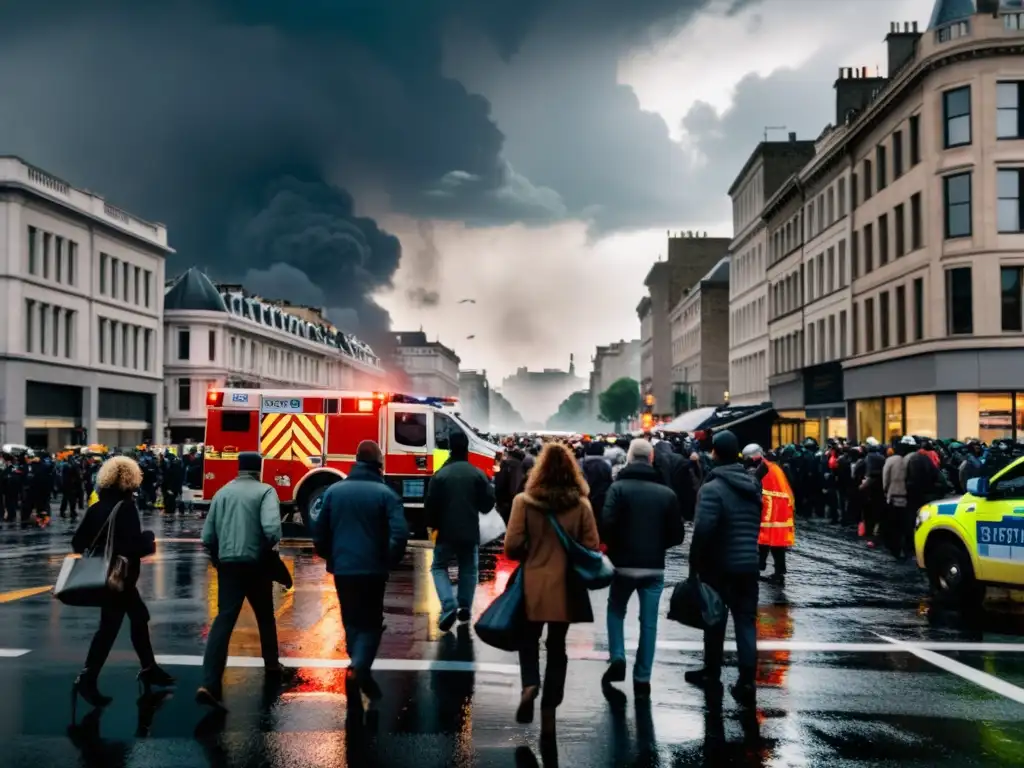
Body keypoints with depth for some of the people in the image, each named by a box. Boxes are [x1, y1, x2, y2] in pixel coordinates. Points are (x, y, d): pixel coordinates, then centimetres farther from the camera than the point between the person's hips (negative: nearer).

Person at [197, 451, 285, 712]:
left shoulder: (222, 492, 11)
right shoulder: (265, 491, -3)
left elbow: (207, 536, 9)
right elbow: (271, 527, -20)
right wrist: (269, 548, -2)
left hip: (227, 563, 3)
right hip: (255, 563, -3)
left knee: (224, 619, -5)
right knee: (265, 616, 20)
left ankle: (209, 684, -18)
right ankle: (272, 666, 35)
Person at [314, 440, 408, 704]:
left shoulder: (334, 491, 4)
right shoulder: (385, 493, -7)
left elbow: (319, 533, 7)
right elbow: (399, 534, -16)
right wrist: (390, 561, 0)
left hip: (342, 569, 3)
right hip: (372, 570, -3)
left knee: (352, 622, 18)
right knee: (371, 623, 8)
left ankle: (360, 672, 20)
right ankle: (359, 668, -14)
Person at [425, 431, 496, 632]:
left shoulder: (440, 474, -8)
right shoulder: (478, 474, -3)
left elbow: (431, 504, -7)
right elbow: (487, 504, 0)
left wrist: (432, 525, 10)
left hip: (446, 530, -2)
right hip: (470, 531, 2)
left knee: (439, 567, 10)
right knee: (468, 569, 18)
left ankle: (449, 606, -9)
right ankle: (464, 606, 10)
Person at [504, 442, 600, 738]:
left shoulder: (523, 501, -9)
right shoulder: (581, 505, -5)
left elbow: (512, 546, -9)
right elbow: (591, 548, -4)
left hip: (532, 585, -1)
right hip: (566, 587, 1)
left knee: (529, 640, 18)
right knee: (557, 648, 13)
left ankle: (529, 684, -9)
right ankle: (549, 710, 15)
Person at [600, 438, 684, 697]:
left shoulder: (619, 487, -8)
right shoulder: (667, 493, 0)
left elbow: (607, 523, -18)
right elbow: (677, 534, 2)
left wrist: (613, 546, 2)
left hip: (625, 563, -1)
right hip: (655, 566, 1)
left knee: (616, 610, 22)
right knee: (649, 621, 8)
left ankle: (617, 659, 7)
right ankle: (642, 679, 10)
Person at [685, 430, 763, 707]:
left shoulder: (712, 488, -16)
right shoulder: (753, 485, 7)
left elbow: (702, 530, -21)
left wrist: (694, 565, -12)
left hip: (719, 565, -5)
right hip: (748, 564, 5)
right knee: (746, 622, 5)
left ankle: (712, 676, 23)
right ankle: (746, 683, 0)